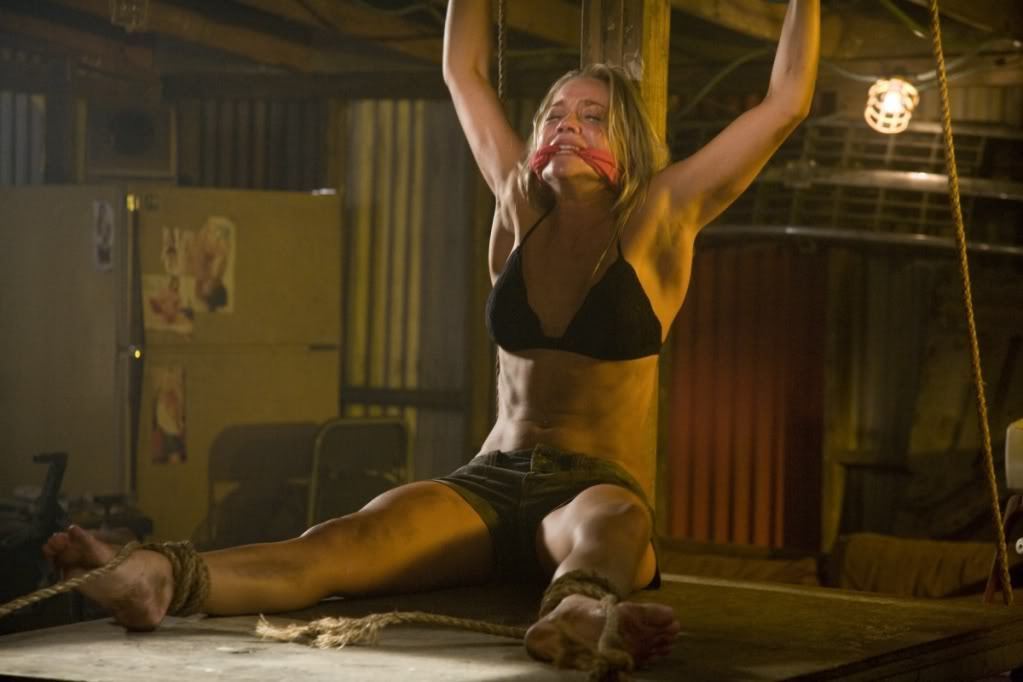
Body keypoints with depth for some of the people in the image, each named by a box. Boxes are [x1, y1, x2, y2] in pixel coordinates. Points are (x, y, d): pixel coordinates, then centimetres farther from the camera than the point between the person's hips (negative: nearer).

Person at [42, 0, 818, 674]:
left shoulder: (656, 221, 5)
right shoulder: (521, 213, 15)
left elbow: (787, 99, 3)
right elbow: (463, 70, 25)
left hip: (595, 489, -2)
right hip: (489, 486, 3)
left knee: (609, 518, -42)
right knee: (342, 543, -29)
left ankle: (580, 609, -79)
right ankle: (155, 579, -58)